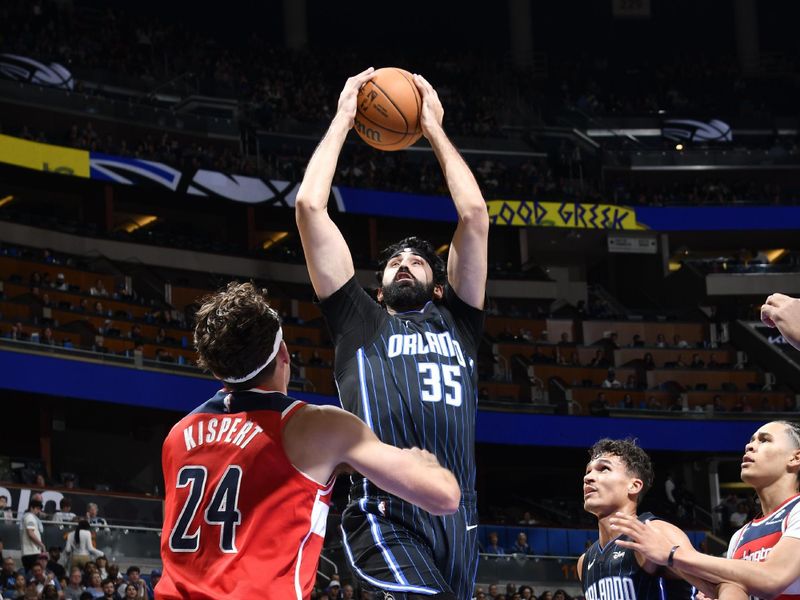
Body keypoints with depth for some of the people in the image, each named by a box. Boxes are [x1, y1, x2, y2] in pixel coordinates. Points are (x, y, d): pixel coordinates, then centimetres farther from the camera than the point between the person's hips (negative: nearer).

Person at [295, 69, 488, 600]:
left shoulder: (457, 324, 25)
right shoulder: (361, 325, 20)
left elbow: (475, 214, 18)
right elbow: (310, 207, 16)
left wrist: (434, 129, 26)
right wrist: (342, 120, 23)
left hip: (457, 516, 4)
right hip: (385, 515, -4)